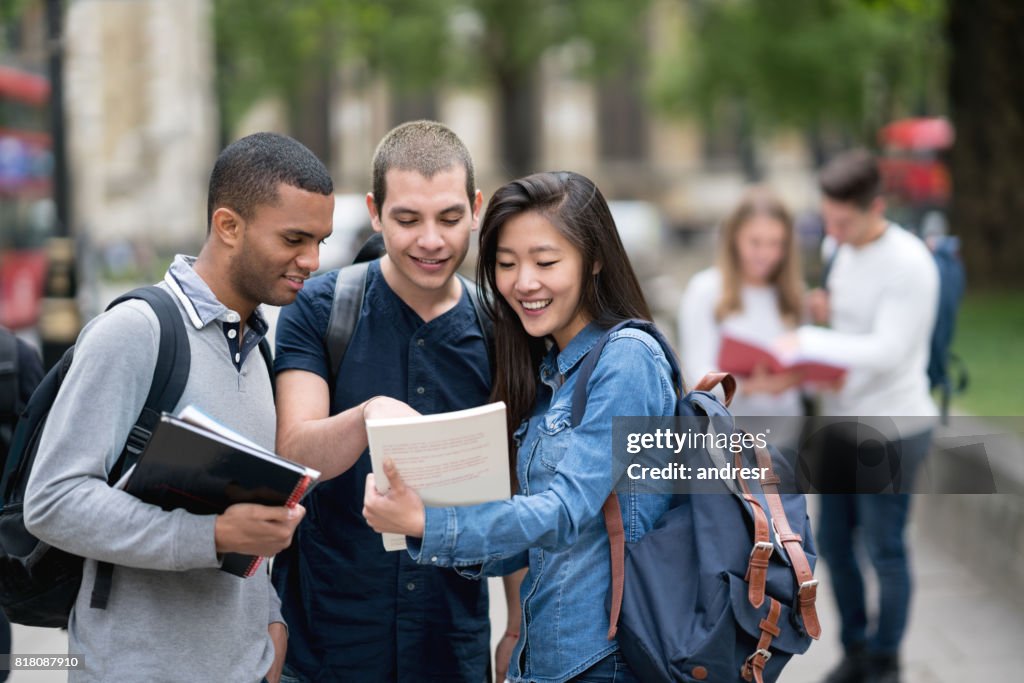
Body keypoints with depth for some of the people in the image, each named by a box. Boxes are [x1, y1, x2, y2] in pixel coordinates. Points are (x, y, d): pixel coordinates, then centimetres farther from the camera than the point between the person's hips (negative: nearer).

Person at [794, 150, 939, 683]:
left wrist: (806, 340, -24)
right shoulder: (842, 250, 5)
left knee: (884, 550, 4)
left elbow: (887, 351, -25)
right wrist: (824, 311, -4)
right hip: (841, 420, 7)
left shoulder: (909, 264, -20)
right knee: (834, 542, 14)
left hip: (892, 431, -7)